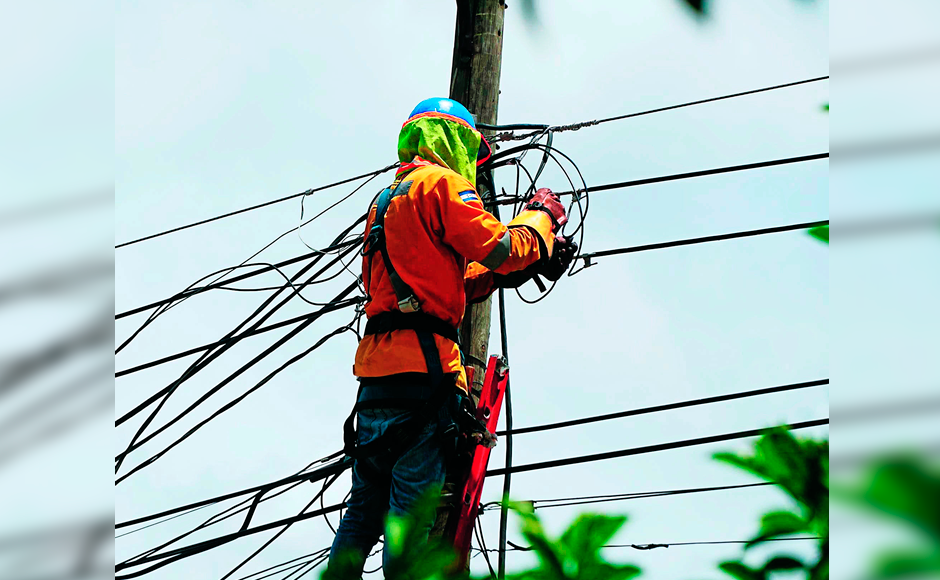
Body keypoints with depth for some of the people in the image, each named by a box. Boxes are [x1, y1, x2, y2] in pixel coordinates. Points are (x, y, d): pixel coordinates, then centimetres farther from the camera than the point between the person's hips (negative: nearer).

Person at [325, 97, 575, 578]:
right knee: (414, 506, -11)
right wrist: (541, 217, 9)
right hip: (422, 360, -9)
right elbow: (501, 248, -10)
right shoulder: (441, 182, -2)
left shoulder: (386, 200, 27)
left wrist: (524, 266, 21)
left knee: (366, 507, 11)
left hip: (376, 362, 9)